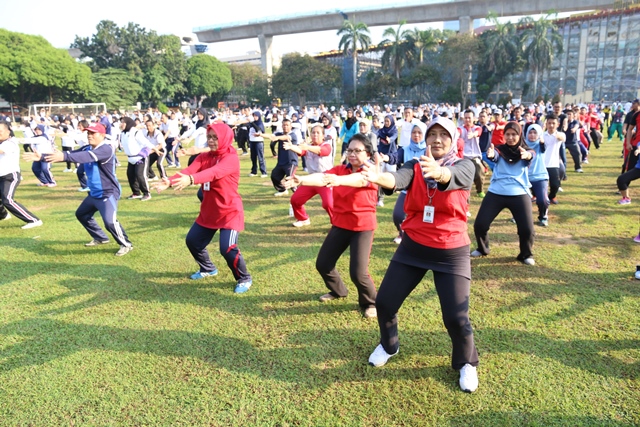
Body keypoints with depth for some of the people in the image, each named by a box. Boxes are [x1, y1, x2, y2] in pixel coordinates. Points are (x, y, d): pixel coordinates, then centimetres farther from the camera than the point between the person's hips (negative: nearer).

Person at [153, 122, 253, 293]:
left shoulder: (231, 158, -18)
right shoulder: (204, 156, 3)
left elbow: (215, 172, -38)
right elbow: (189, 170, -14)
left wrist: (191, 180, -55)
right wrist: (169, 181, -34)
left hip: (230, 212, -7)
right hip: (208, 211, 8)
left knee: (227, 249, -16)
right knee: (192, 241, 15)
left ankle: (244, 279, 11)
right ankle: (208, 269, 42)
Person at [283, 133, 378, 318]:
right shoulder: (340, 169, 1)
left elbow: (359, 179, -37)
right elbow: (321, 177, -19)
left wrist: (339, 180, -59)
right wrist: (301, 180, -41)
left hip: (363, 227, -5)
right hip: (340, 224, 5)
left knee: (358, 272, -12)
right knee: (322, 263, 9)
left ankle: (370, 303, 18)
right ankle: (338, 291, 39)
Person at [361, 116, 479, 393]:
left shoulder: (465, 167, -7)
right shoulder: (415, 166, -2)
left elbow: (450, 177, -33)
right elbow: (398, 179, -26)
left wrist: (438, 172, -57)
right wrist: (378, 177, -50)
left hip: (451, 253, -3)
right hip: (413, 247, 3)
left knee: (456, 317, -6)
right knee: (385, 302, 5)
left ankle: (466, 364, 27)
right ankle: (388, 346, 37)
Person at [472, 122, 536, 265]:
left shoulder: (526, 151, 5)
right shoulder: (500, 150, 5)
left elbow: (530, 156, -19)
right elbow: (494, 156, -18)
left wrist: (527, 156, -44)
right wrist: (490, 154, -44)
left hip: (519, 194, -1)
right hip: (495, 193, 1)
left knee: (527, 229, -10)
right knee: (479, 224, -3)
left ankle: (526, 255, 20)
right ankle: (482, 249, 27)